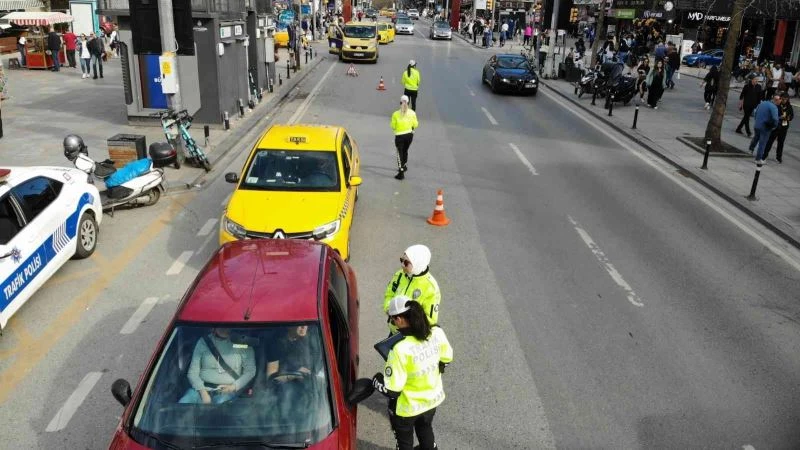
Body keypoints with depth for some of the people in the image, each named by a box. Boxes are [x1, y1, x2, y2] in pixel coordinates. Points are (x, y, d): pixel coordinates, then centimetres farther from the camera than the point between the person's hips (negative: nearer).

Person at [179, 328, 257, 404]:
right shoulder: (203, 341, 6)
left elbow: (250, 371, 4)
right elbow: (193, 372, 4)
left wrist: (234, 386, -10)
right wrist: (203, 392, -11)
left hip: (227, 390, -2)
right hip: (203, 387, 2)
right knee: (183, 403, -27)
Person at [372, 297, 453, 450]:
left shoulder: (400, 349, -36)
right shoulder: (437, 333, -18)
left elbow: (391, 390, -28)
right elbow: (446, 359, 2)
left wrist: (376, 380, -8)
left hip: (407, 407, -5)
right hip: (433, 399, 5)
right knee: (426, 429, 34)